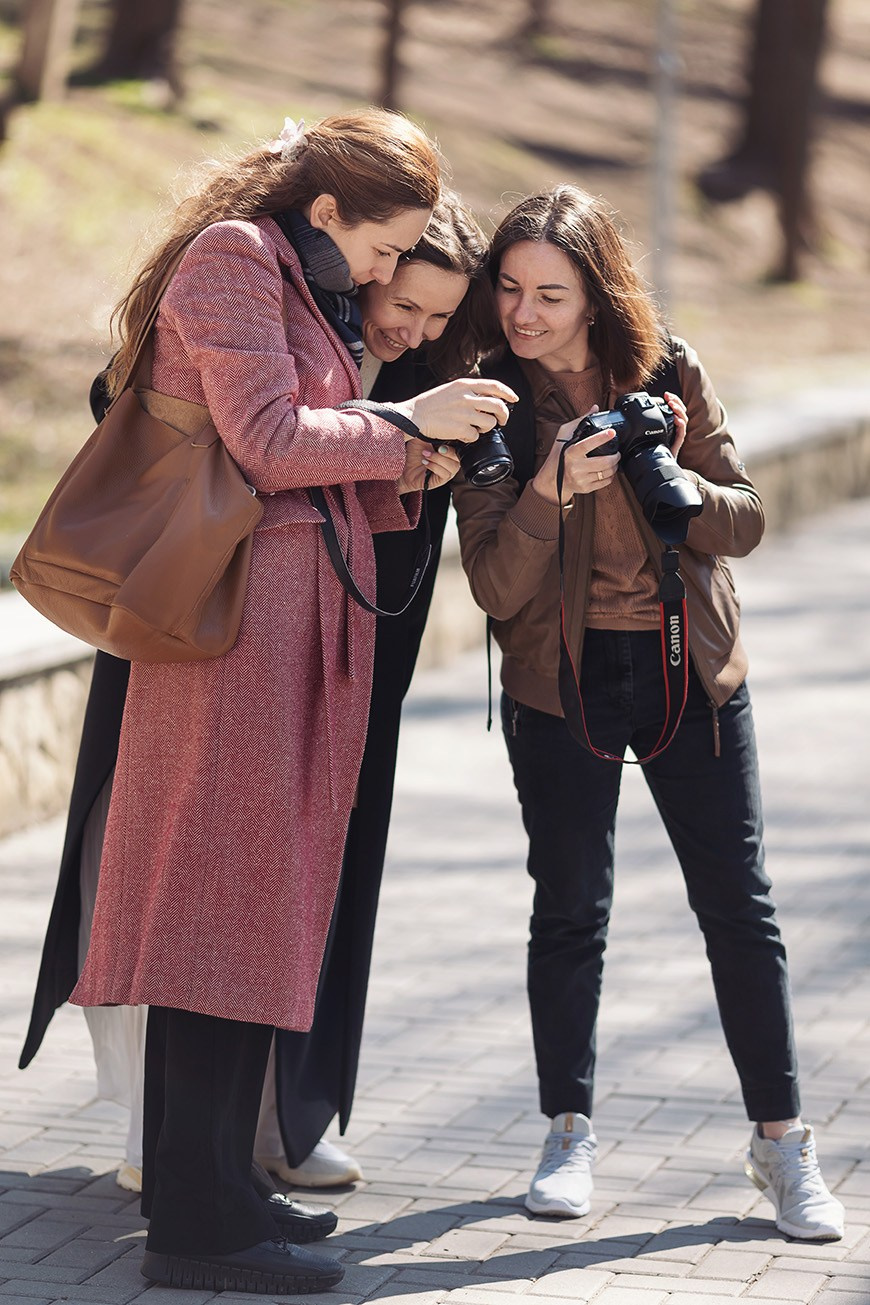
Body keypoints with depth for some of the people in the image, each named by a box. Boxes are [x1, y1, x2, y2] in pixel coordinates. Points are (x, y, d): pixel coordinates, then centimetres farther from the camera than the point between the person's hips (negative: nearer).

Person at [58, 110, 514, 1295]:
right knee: (233, 896, -10)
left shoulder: (306, 287, 23)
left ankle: (195, 1185, 15)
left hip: (301, 609, 10)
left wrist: (404, 470, 5)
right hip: (245, 605, -10)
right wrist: (405, 425, -5)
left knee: (250, 900, 10)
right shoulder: (232, 255, -6)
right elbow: (265, 441, -14)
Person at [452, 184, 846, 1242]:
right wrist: (551, 492, -27)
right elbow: (496, 588, -12)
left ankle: (781, 1143, 10)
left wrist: (676, 480, -21)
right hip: (561, 676, -1)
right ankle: (568, 1135, 19)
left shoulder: (672, 373, -4)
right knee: (569, 909, 4)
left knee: (738, 907, 1)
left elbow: (745, 522, -2)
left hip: (691, 670, 1)